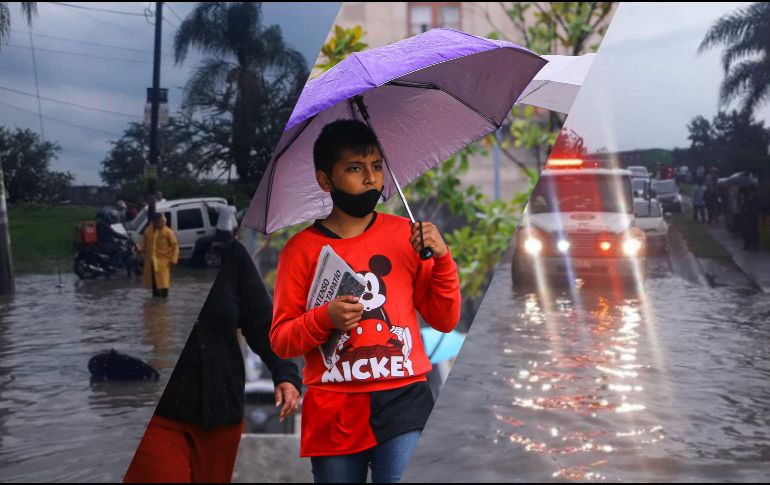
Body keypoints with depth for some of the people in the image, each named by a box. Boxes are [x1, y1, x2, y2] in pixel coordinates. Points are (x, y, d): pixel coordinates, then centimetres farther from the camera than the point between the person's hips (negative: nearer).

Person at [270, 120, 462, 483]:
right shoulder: (302, 249, 4)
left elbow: (445, 321, 9)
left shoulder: (405, 235, 8)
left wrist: (441, 259, -5)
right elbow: (280, 340, 3)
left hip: (403, 399, 0)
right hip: (335, 411, 0)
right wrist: (325, 318, -15)